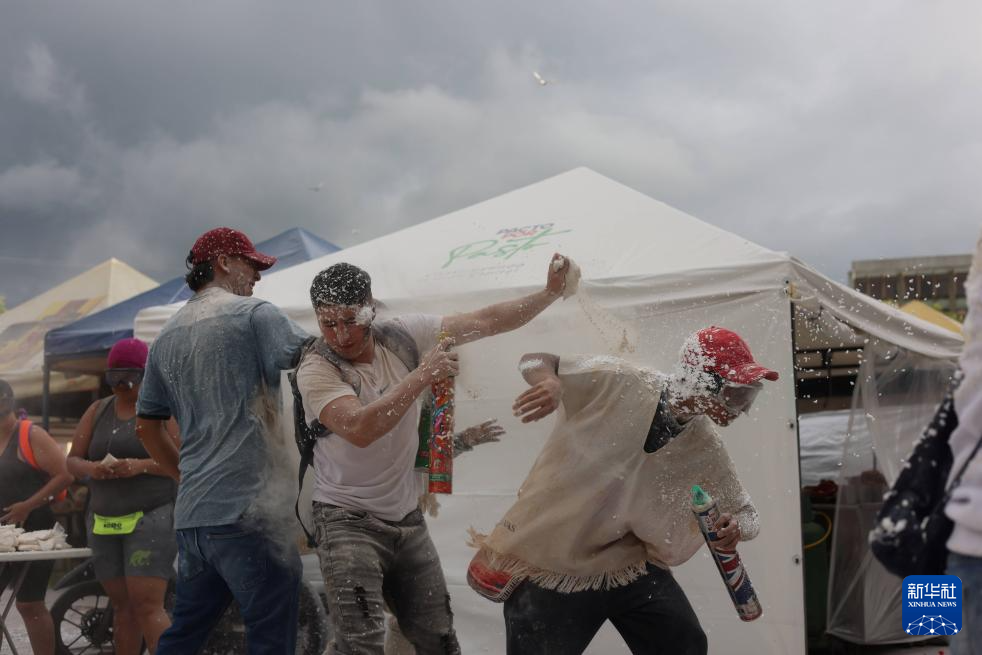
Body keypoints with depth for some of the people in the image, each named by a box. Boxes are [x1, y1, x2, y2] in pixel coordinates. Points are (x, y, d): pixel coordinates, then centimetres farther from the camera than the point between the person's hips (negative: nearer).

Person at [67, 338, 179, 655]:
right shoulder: (97, 410, 13)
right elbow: (72, 461, 12)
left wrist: (140, 466, -23)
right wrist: (90, 468, -11)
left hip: (152, 518, -6)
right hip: (104, 522, 6)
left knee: (147, 606, -13)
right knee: (122, 605, 10)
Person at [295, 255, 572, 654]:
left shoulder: (404, 335, -4)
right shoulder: (315, 369, -17)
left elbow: (486, 322, -1)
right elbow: (358, 429, -33)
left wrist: (550, 293, -10)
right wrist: (422, 375, -31)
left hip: (407, 517, 5)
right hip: (348, 519, -5)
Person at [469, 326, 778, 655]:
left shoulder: (706, 449, -6)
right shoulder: (616, 383, -19)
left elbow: (745, 513, 3)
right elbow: (534, 360, -10)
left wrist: (735, 528, -23)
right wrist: (550, 381, -35)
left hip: (631, 566, 4)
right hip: (546, 566, -4)